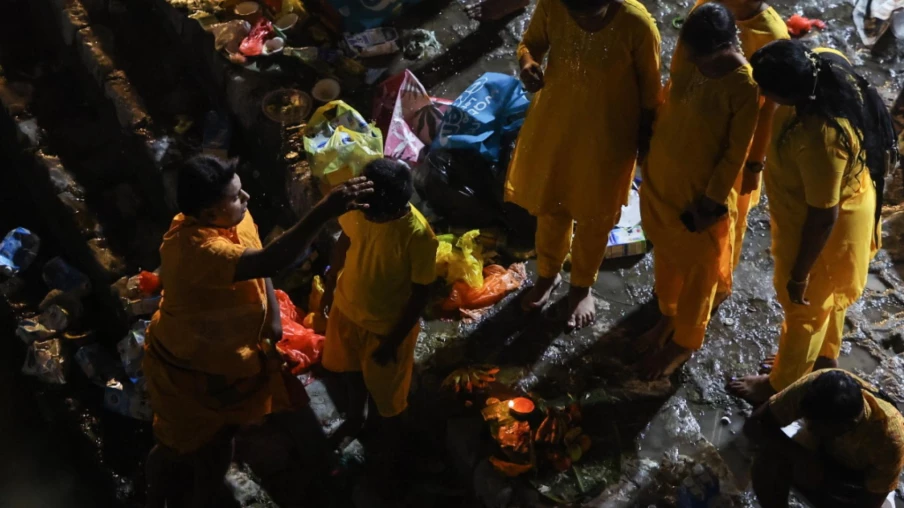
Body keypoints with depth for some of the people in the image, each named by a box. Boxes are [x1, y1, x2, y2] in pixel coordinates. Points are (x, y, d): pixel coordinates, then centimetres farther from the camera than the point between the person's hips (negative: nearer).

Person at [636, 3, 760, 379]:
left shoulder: (746, 86, -27)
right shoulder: (691, 57, -8)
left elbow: (736, 154, -20)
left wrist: (711, 203, -16)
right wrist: (649, 158, 12)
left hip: (702, 191, -6)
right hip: (662, 176, 6)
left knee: (697, 269, 15)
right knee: (665, 254, 25)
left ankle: (686, 341, 37)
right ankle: (668, 317, 50)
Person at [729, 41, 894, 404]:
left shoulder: (820, 138, -43)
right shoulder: (829, 64, -19)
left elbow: (823, 217, -31)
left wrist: (799, 274, -17)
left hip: (826, 230, -9)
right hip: (846, 198, 9)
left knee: (805, 307, 18)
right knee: (828, 295, 33)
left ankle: (781, 386, 44)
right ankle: (825, 358, 60)